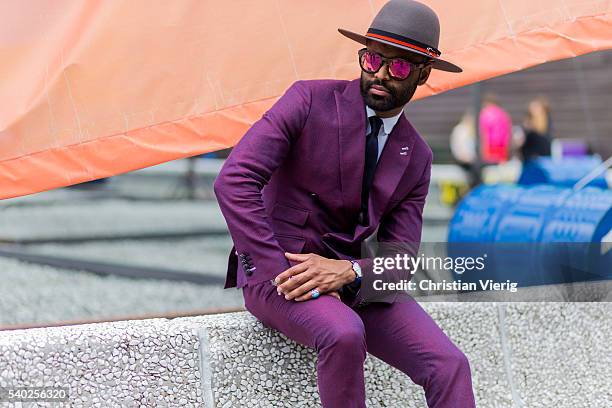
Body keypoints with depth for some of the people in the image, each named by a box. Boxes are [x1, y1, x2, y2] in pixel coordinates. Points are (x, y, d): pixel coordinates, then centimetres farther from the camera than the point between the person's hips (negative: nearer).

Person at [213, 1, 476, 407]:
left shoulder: (416, 157, 8)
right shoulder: (311, 100, -5)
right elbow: (234, 181, -15)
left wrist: (350, 271, -20)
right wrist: (282, 274, -22)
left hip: (350, 279, 5)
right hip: (277, 267, -5)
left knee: (450, 366, -16)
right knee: (345, 335, -36)